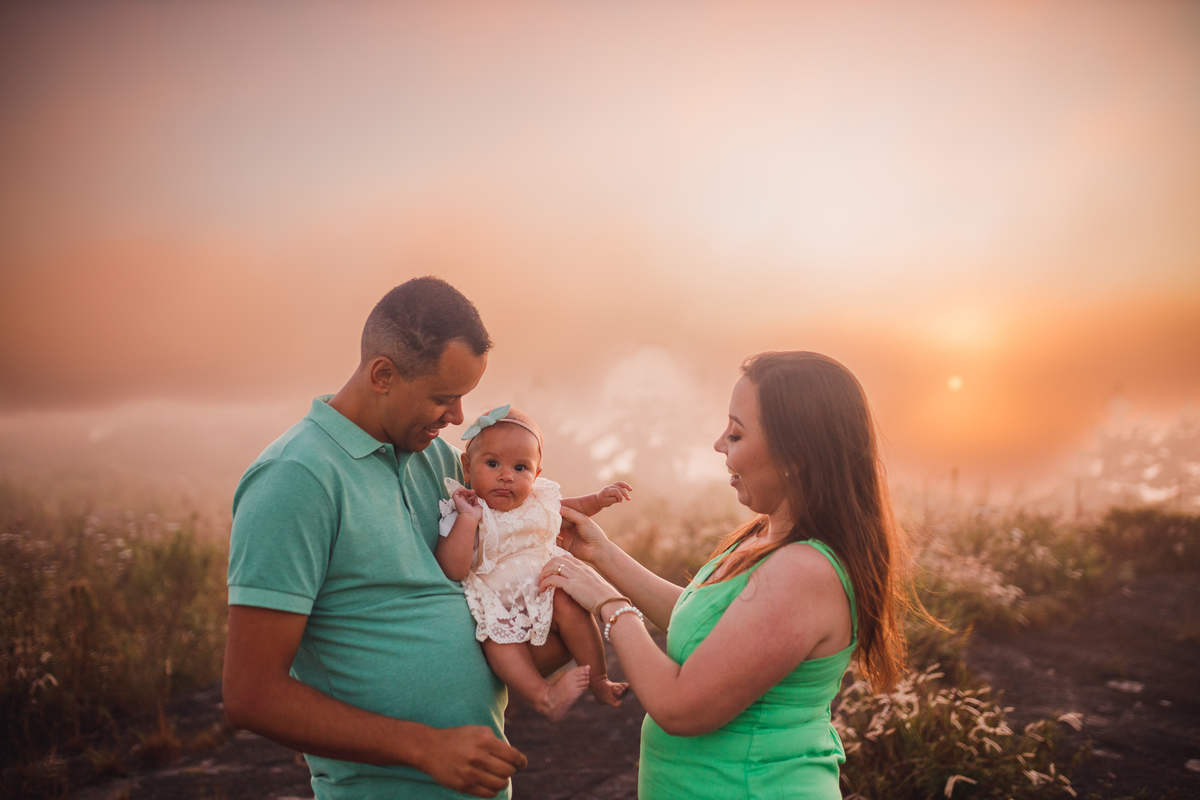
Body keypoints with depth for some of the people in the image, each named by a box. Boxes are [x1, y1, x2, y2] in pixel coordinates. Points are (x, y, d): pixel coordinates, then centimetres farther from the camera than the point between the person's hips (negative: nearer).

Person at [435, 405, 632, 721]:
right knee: (497, 632, -32)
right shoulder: (466, 515, -15)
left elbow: (568, 508, 26)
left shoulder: (538, 500, 0)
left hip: (544, 587, 4)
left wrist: (597, 499, 8)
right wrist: (468, 519, -34)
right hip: (498, 605, -4)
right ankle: (542, 695, -28)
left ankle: (599, 680, -7)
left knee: (570, 605, -22)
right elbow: (451, 571, -28)